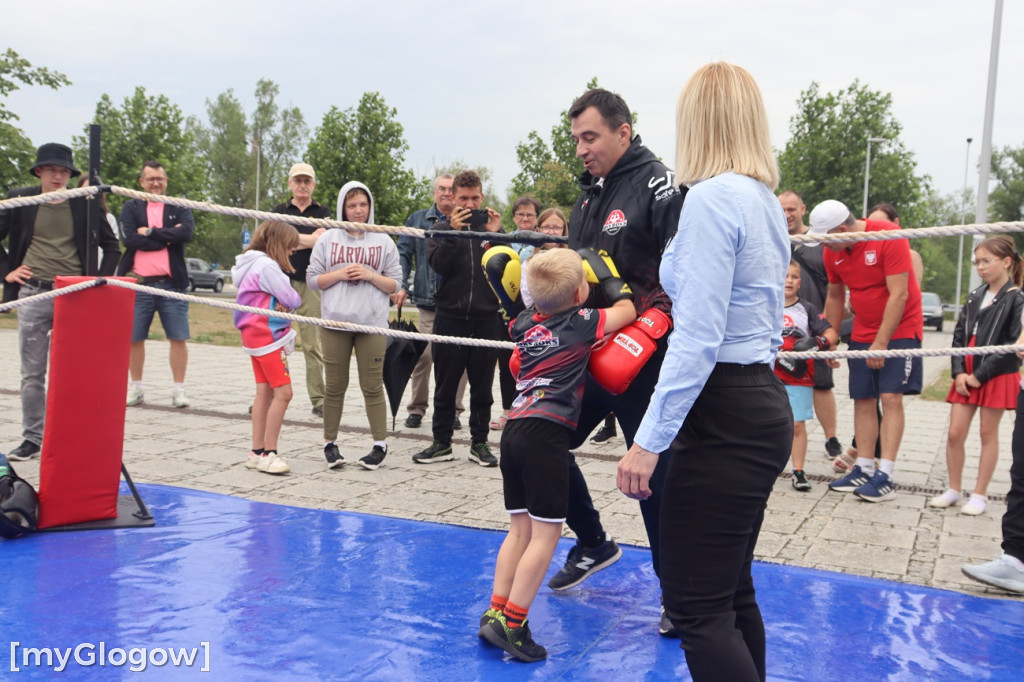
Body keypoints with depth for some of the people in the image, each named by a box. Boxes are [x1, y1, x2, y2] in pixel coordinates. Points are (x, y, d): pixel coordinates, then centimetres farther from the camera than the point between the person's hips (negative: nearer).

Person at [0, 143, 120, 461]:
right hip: (33, 294, 1)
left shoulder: (85, 204, 5)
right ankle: (32, 439, 14)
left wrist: (101, 280, 6)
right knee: (32, 374, 5)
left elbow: (111, 246, 15)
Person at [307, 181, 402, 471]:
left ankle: (380, 444, 12)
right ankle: (330, 443, 18)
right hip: (334, 323, 1)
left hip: (372, 324, -1)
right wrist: (340, 274, -10)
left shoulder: (383, 241, 7)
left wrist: (370, 276, -11)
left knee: (372, 386, 3)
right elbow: (313, 279, 4)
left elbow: (395, 284, 4)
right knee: (335, 386, 7)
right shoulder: (327, 239, 7)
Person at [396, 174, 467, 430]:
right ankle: (416, 408, 13)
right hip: (428, 301, 0)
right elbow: (403, 254, 8)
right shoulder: (418, 220, 11)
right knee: (423, 355, -1)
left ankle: (453, 409, 15)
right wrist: (400, 285, -4)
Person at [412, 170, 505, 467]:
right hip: (450, 317, 0)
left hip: (486, 318, 0)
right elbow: (438, 265, -10)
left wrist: (495, 234, -13)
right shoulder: (442, 228, 7)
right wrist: (454, 231, -18)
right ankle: (442, 443, 17)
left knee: (482, 387, 8)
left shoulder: (492, 227, 8)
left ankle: (479, 442, 18)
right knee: (445, 385, 7)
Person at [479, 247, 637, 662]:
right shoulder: (580, 323, -1)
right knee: (545, 534, -1)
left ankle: (494, 614, 15)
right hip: (546, 433, -7)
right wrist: (623, 291, 31)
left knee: (520, 530, 14)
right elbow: (627, 311, 13)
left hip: (514, 429, 7)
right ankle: (511, 624, -1)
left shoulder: (527, 321, 15)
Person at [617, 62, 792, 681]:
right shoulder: (767, 200, 13)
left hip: (724, 416, -10)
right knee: (732, 594, 18)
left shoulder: (712, 197, -15)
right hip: (765, 404, 10)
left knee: (697, 607, -3)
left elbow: (699, 338, -21)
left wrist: (650, 441, -19)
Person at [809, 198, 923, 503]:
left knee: (891, 398, -10)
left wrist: (881, 342, -20)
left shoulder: (889, 236, -20)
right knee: (863, 400, 2)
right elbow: (835, 296, 11)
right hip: (862, 333, 6)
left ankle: (885, 477, -10)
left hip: (899, 328, -5)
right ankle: (863, 469, 9)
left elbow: (899, 294, -21)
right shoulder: (832, 251, -2)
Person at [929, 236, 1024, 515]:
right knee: (954, 433, 3)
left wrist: (980, 375, -14)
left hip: (997, 377, -5)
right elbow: (959, 336, 9)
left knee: (988, 433, 5)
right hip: (966, 376, 5)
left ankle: (980, 495, 14)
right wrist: (958, 372, -3)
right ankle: (954, 489, 17)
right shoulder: (975, 297, 11)